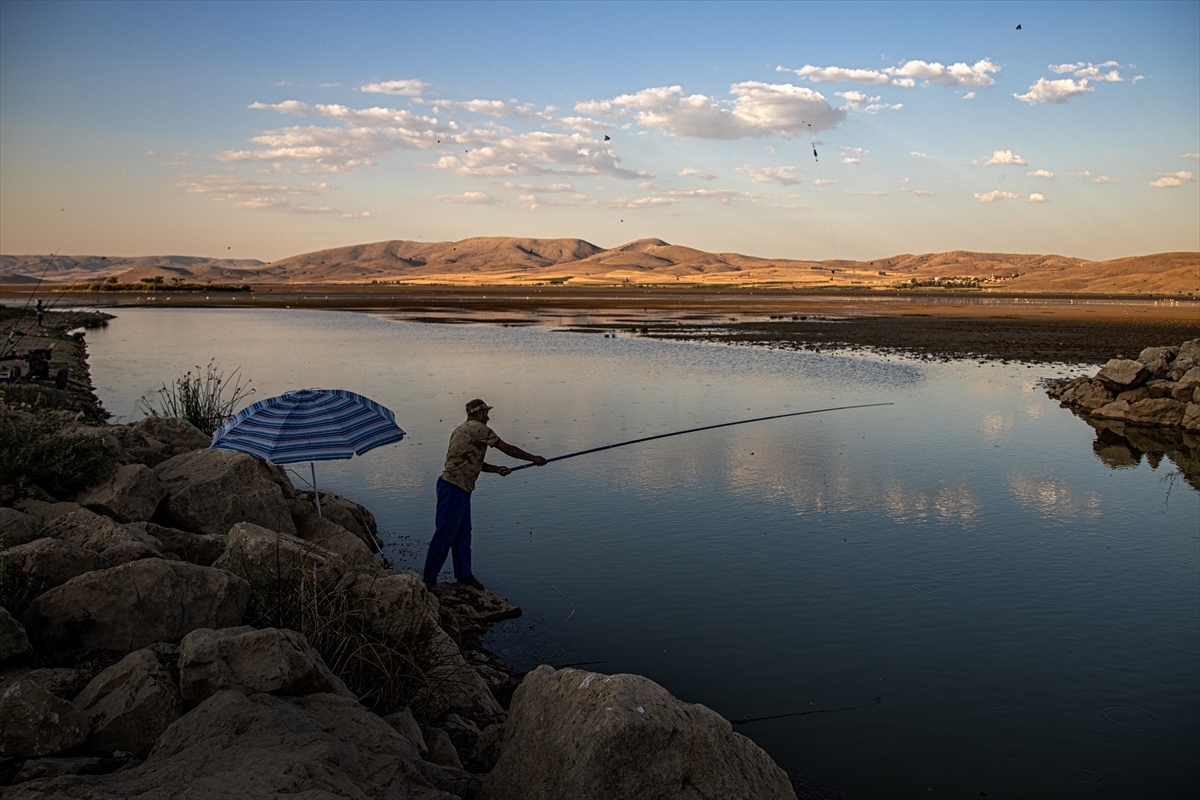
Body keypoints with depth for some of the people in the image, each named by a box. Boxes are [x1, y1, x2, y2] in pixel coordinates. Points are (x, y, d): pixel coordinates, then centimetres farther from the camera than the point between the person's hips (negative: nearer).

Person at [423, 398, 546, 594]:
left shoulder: (462, 429, 19)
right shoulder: (478, 428, -11)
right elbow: (507, 448, -8)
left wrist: (496, 469, 13)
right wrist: (534, 458, 0)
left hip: (461, 491, 11)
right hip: (453, 489, -11)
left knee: (463, 534, 17)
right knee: (444, 535, -4)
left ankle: (464, 574, 27)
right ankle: (429, 579, 3)